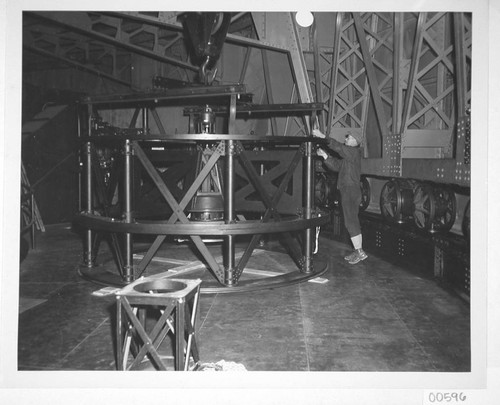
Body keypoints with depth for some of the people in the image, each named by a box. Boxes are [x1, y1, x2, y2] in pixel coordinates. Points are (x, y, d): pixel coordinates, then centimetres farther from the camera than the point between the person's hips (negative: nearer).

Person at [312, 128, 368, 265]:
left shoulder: (354, 152, -10)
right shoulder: (348, 155, 19)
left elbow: (338, 147, -24)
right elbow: (336, 166, 14)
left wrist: (323, 136, -27)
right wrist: (325, 156, 2)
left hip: (350, 190, -10)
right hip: (348, 191, 10)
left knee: (351, 222, -8)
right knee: (353, 222, 12)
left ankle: (359, 251, -4)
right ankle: (358, 251, 17)